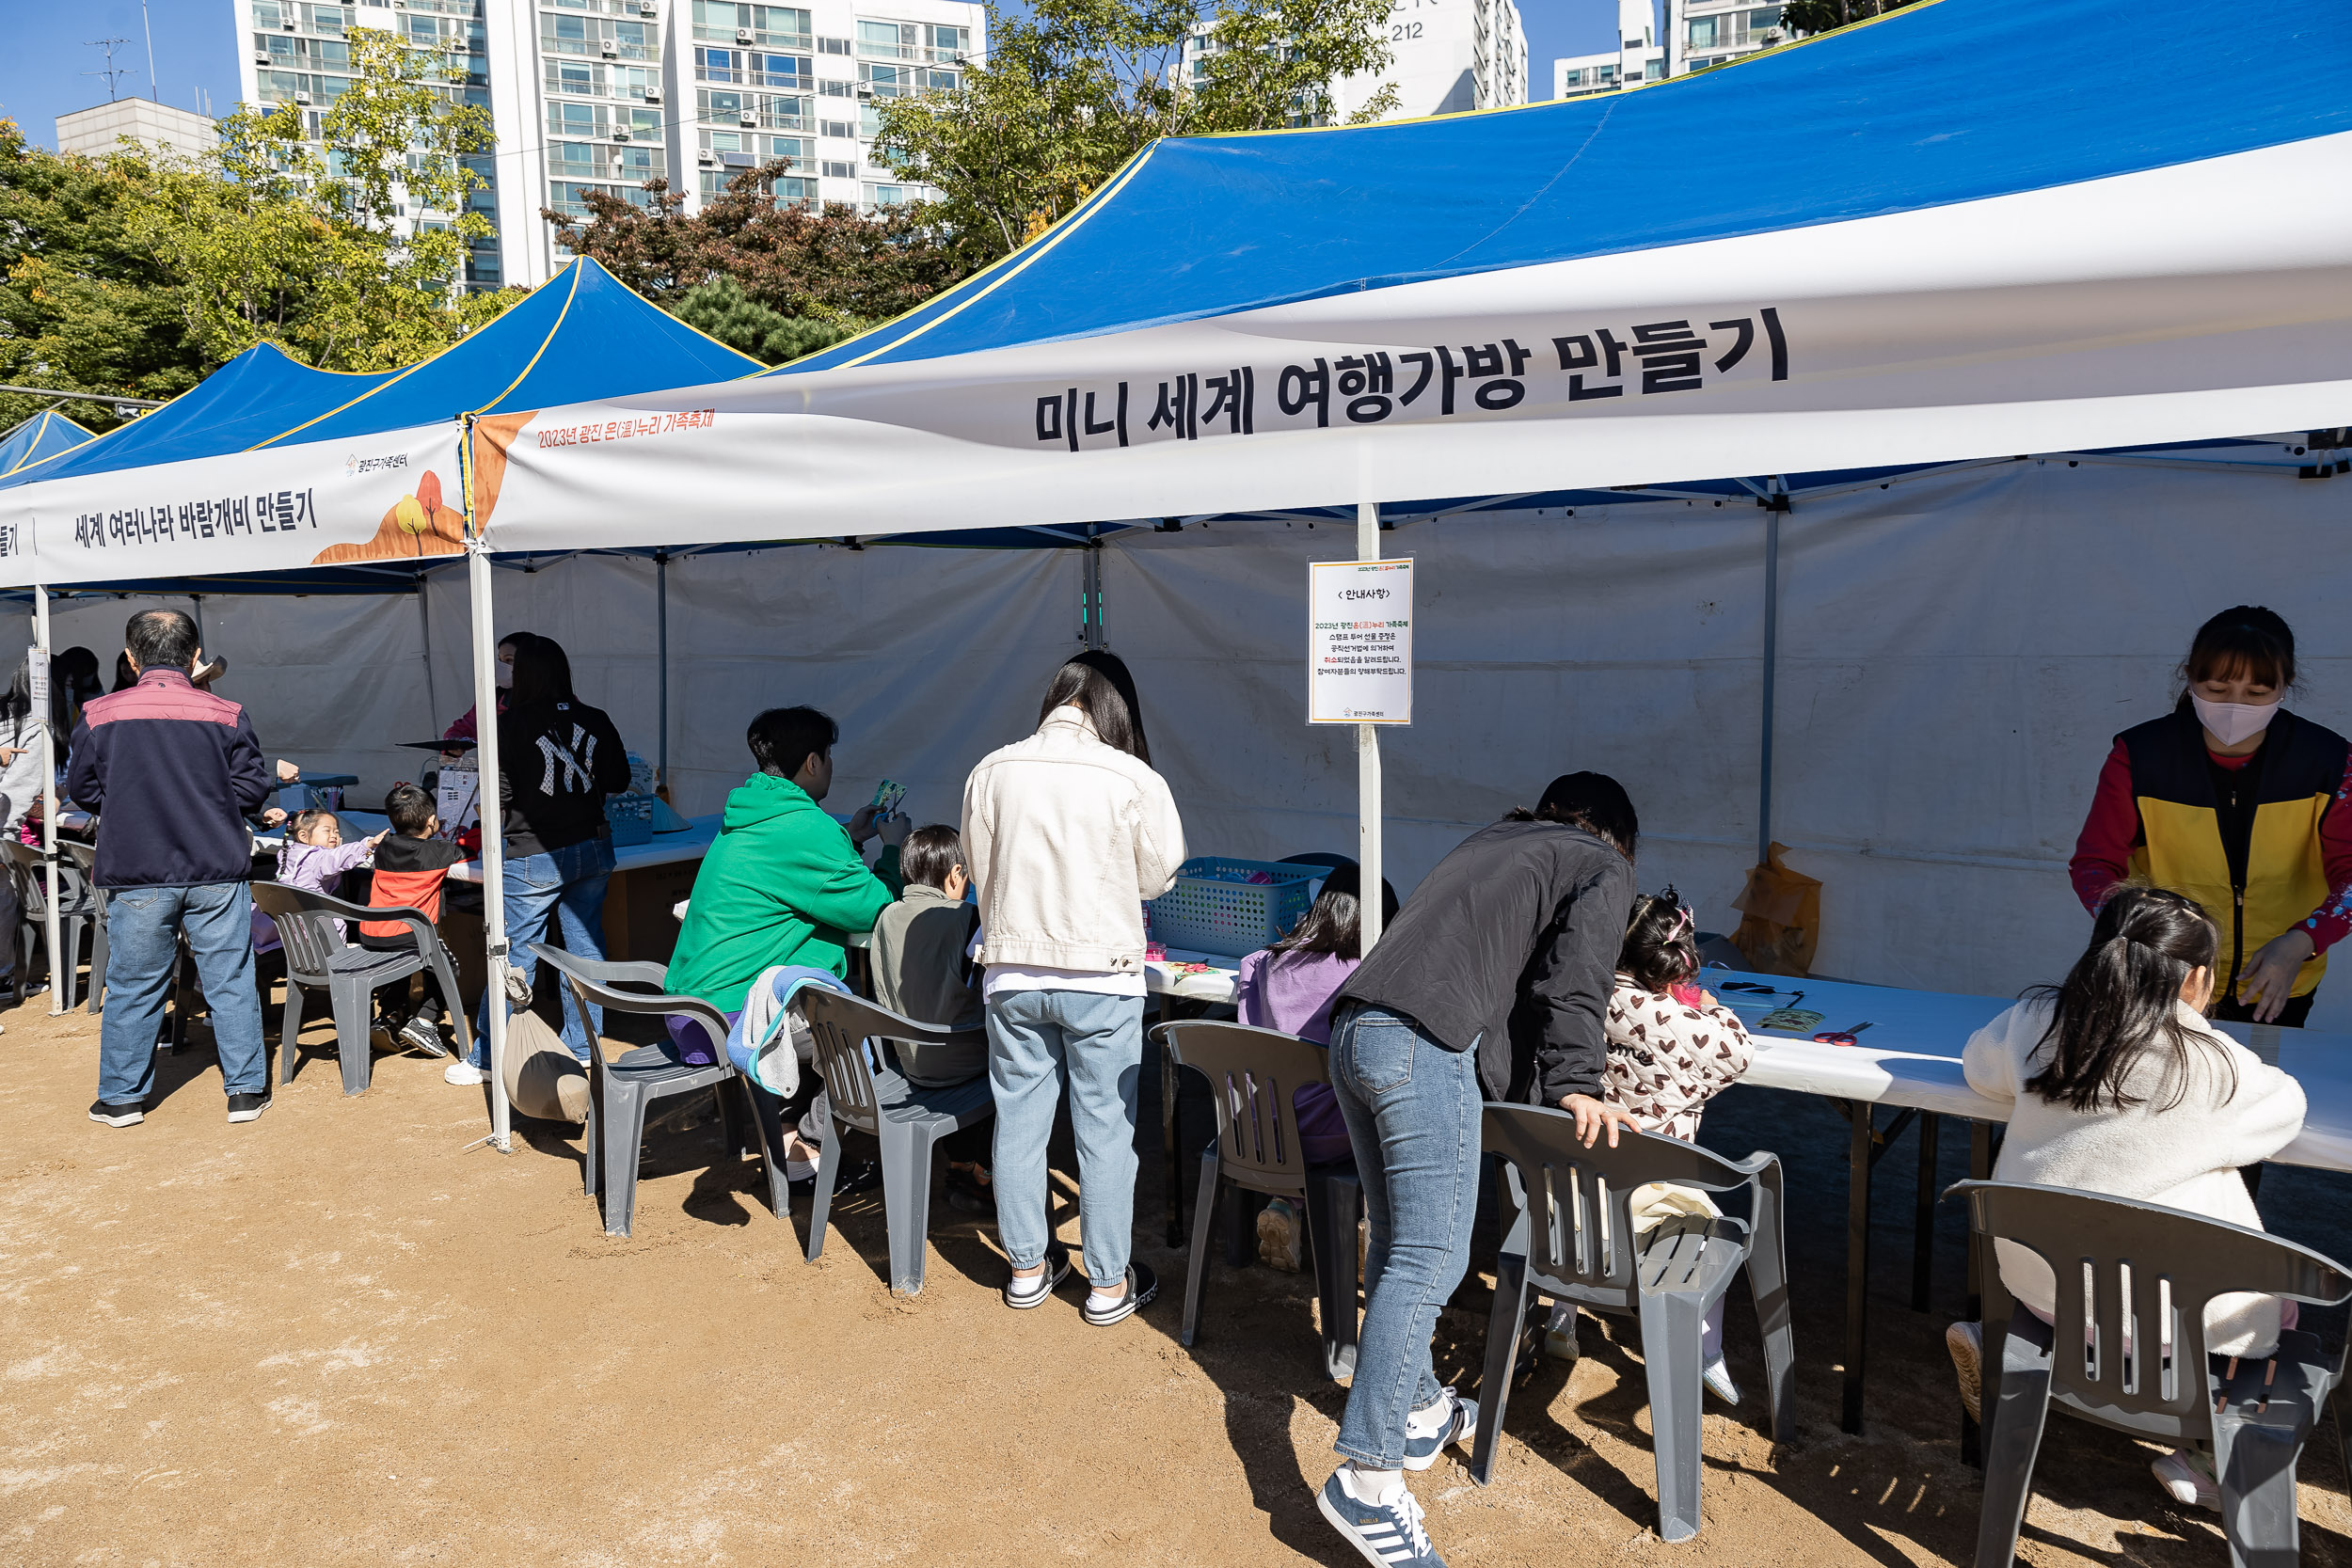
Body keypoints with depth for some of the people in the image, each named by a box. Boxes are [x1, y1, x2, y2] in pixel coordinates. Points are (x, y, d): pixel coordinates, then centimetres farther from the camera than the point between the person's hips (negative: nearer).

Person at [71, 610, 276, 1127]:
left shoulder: (100, 716, -4)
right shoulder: (225, 715, -6)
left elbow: (83, 790, 6)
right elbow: (252, 787, -2)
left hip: (136, 876, 1)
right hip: (218, 872, 0)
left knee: (133, 986, 12)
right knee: (230, 981, 7)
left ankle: (121, 1097, 22)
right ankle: (246, 1090, 12)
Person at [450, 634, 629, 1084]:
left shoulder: (510, 725, -11)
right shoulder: (596, 721, -1)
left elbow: (497, 797, -10)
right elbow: (619, 781, 9)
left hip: (533, 857, -4)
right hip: (592, 849, 4)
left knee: (515, 957, 4)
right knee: (585, 947, 13)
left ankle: (488, 1058, 14)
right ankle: (582, 1045, 23)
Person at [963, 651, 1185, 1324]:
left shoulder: (991, 771, -3)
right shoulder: (1134, 780, -12)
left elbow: (978, 868, 8)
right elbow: (1156, 877, 0)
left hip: (1012, 973, 3)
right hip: (1101, 976, -3)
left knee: (1018, 1121, 15)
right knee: (1105, 1129, 8)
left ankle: (1027, 1267, 29)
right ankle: (1109, 1282, 20)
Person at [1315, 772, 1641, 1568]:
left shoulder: (1492, 839, 31)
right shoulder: (1603, 868, 13)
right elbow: (1574, 978, -3)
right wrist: (1575, 1084, -7)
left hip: (1353, 1029, 8)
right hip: (1427, 1048, -8)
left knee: (1395, 1240, 17)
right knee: (1429, 1258, -8)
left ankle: (1417, 1409, 31)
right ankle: (1367, 1476, -11)